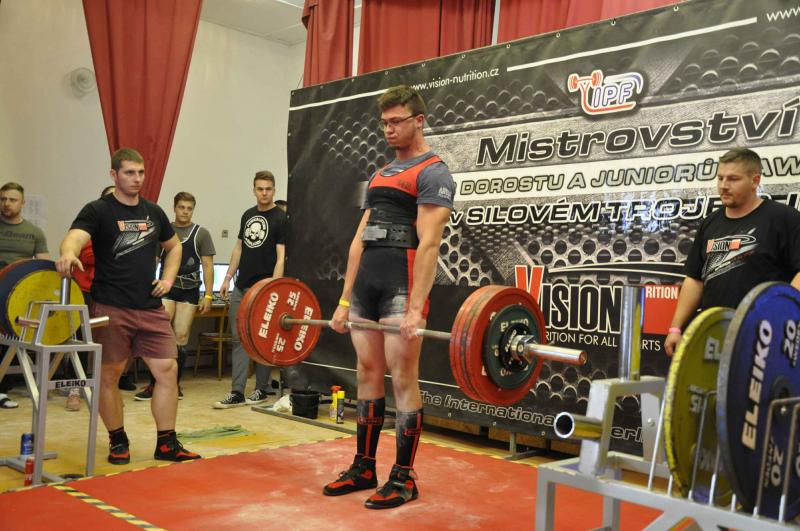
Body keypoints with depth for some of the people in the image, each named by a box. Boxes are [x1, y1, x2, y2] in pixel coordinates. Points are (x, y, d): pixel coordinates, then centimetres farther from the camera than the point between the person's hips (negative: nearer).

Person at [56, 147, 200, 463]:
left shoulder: (153, 212, 12)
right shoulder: (98, 210, -4)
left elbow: (174, 246, 26)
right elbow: (76, 236, -24)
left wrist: (168, 278, 9)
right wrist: (68, 254, -48)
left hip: (151, 307, 4)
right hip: (111, 308, -4)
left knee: (168, 370, 0)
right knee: (109, 375, 4)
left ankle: (166, 443, 10)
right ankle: (118, 442, 21)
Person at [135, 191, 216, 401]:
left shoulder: (201, 234, 5)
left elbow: (208, 267, 3)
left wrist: (208, 295, -4)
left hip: (189, 290, -1)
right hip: (166, 287, 1)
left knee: (181, 336, 1)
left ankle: (174, 384, 12)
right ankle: (153, 385, -5)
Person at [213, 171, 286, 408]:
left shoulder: (280, 218, -6)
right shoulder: (247, 215, 13)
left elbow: (281, 256, -11)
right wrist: (228, 277, 12)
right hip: (241, 287, 6)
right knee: (239, 339, 4)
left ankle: (262, 389, 16)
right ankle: (237, 393, 7)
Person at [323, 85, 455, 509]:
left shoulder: (432, 173, -5)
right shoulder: (381, 175, 21)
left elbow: (427, 243, -15)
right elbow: (360, 239, 17)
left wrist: (416, 307, -23)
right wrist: (345, 299, 12)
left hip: (402, 283, -8)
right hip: (367, 281, 8)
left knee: (402, 378, -4)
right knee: (367, 374, 11)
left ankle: (404, 477, 7)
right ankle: (363, 467, 22)